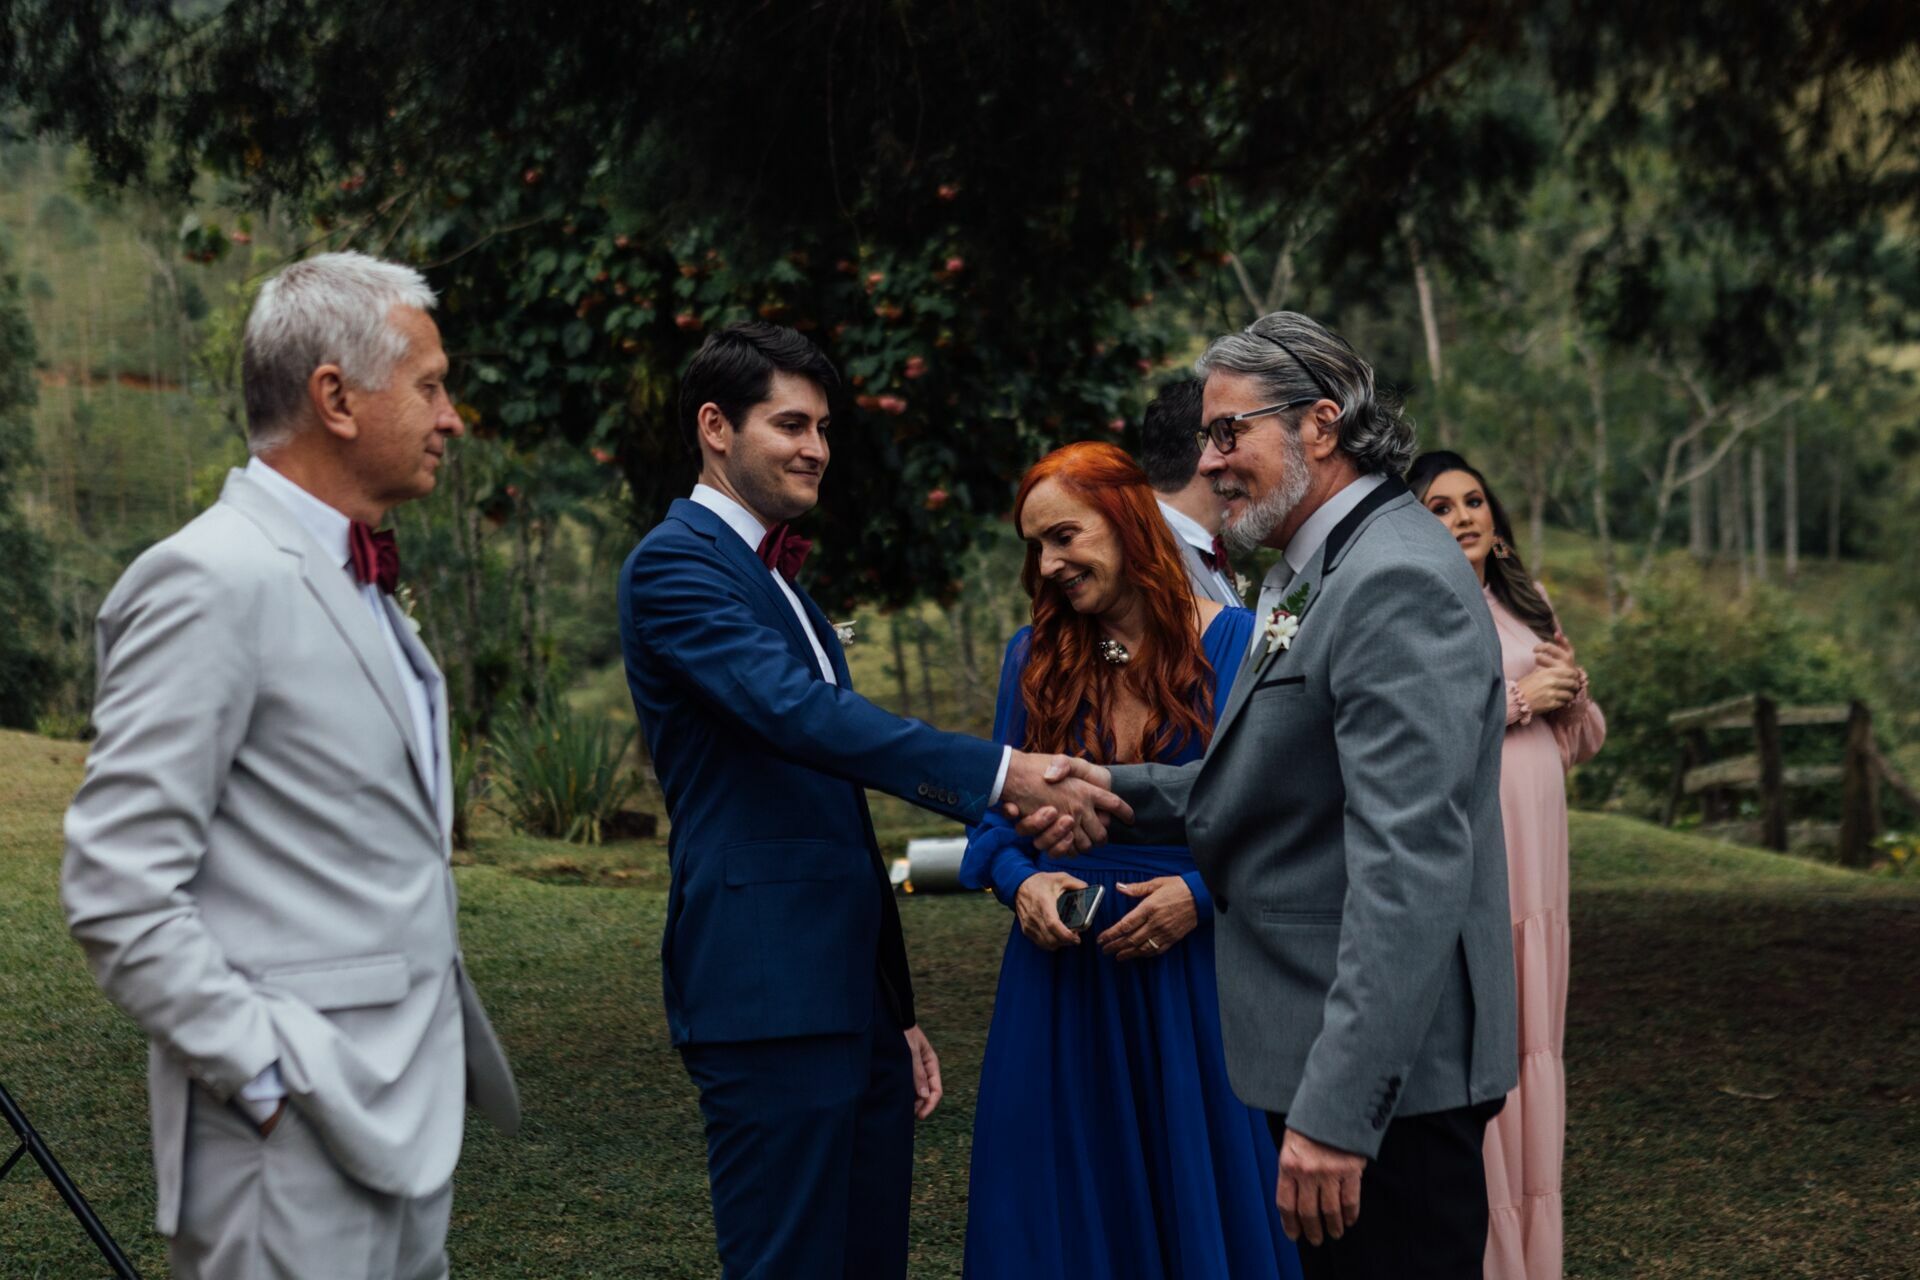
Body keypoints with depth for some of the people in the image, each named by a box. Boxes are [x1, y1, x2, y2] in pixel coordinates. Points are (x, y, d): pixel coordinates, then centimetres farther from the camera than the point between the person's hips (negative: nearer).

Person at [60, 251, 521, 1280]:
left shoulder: (353, 581, 16)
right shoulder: (211, 583, -14)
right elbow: (115, 890, -19)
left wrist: (442, 1060, 17)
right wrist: (269, 1079, -19)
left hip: (407, 1118, 9)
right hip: (298, 1145, -9)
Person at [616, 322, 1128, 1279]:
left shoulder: (782, 585, 23)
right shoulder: (675, 566, -7)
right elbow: (800, 712, -24)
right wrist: (1001, 774, -30)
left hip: (852, 992, 9)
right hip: (769, 990, -9)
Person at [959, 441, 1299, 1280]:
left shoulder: (1237, 644, -3)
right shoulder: (1033, 656, 8)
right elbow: (997, 811, 12)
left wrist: (1202, 892, -16)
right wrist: (1021, 881, -9)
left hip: (1194, 972, -3)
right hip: (1062, 978, 3)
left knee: (1201, 1197, 4)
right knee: (1066, 1207, 8)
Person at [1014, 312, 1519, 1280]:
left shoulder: (1399, 583, -19)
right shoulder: (1316, 578, 15)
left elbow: (1409, 865, -26)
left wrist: (1339, 1108, -29)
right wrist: (1123, 792, 6)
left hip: (1387, 1075, -10)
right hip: (1322, 1056, 10)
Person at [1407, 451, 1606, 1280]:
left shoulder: (1527, 608, 19)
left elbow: (1585, 739, 22)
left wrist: (1569, 690, 0)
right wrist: (1512, 697, -11)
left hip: (1533, 854, 6)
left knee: (1530, 1039, 7)